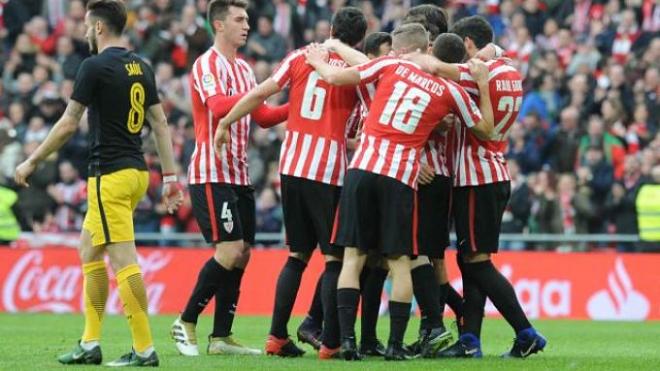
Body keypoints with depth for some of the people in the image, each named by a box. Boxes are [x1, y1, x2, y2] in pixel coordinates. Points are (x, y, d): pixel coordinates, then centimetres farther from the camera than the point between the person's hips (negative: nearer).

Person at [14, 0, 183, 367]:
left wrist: (31, 162, 2)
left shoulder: (95, 67, -12)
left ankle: (144, 349, -11)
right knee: (89, 251, 17)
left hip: (110, 176, -9)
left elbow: (68, 124, -9)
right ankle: (90, 344, 17)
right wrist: (170, 176, 15)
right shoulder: (140, 67, 11)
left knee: (123, 261, -9)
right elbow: (160, 123, 12)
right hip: (136, 171, 9)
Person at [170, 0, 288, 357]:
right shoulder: (207, 65, -9)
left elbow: (262, 115, 21)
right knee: (229, 251, -15)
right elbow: (219, 106, -26)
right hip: (211, 174, -9)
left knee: (241, 255, 5)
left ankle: (221, 337, 9)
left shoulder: (243, 69, 18)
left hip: (239, 175, 9)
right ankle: (185, 323, -3)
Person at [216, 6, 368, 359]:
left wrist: (225, 123, 13)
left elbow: (260, 93, 4)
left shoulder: (300, 58, 6)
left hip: (292, 167, 4)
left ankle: (277, 336, 10)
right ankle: (330, 342, -8)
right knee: (335, 258, 0)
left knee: (297, 255, 14)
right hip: (328, 171, -4)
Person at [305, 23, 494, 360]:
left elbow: (334, 77, 6)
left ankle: (347, 339, -4)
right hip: (401, 177, 0)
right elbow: (485, 129, 20)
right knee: (399, 262, 8)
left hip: (362, 168, 0)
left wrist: (318, 62, 27)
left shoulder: (390, 66, 7)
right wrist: (482, 84, 24)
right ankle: (395, 344, 3)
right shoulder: (450, 91, 8)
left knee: (353, 256, 4)